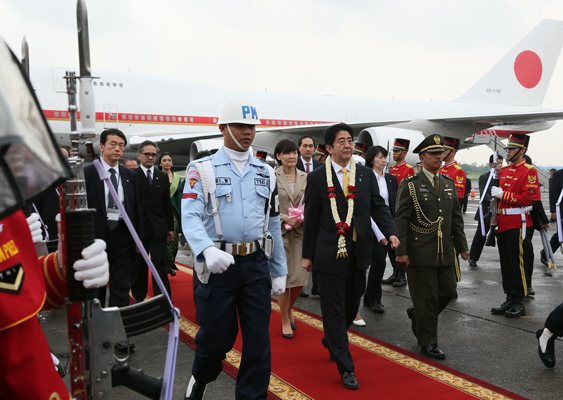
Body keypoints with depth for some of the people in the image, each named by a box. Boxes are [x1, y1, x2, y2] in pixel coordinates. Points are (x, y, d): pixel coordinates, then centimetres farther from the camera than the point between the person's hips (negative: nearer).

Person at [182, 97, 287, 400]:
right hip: (218, 264, -3)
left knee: (258, 339, 5)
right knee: (215, 336, 9)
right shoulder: (203, 170, -2)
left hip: (257, 263, 3)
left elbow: (273, 224, 14)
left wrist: (279, 271, 12)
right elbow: (190, 216, -14)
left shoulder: (266, 173, 11)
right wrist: (207, 250, -33)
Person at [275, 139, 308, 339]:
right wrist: (286, 218, -13)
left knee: (300, 278, 1)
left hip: (300, 231, 3)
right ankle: (285, 320, 17)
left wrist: (303, 217, -7)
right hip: (279, 232, -3)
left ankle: (289, 309, 31)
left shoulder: (305, 177, 9)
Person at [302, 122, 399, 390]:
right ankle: (346, 369, 10)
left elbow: (378, 207, 5)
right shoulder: (317, 178, -2)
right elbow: (311, 218, 0)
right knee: (335, 310, 1)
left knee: (352, 305, 17)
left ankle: (331, 340, 46)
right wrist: (308, 254, 1)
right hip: (330, 254, -4)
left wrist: (391, 233, -13)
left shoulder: (366, 175, 7)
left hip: (359, 252, 4)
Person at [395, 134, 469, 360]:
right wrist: (401, 251, -14)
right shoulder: (410, 185, -6)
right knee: (426, 297, 0)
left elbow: (456, 217, 17)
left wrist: (462, 245, 14)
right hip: (420, 252, -6)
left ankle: (417, 314, 36)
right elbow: (401, 220, -9)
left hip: (445, 252, 6)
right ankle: (427, 343, 15)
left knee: (448, 291, 10)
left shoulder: (449, 183, 13)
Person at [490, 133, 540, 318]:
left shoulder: (529, 171, -8)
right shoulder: (504, 171, 15)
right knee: (505, 263, 11)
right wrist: (496, 219, 13)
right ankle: (510, 300, 20)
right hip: (503, 224, 8)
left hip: (517, 224, -8)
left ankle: (519, 303, 7)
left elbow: (529, 198, -17)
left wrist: (503, 195, -18)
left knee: (517, 263, -2)